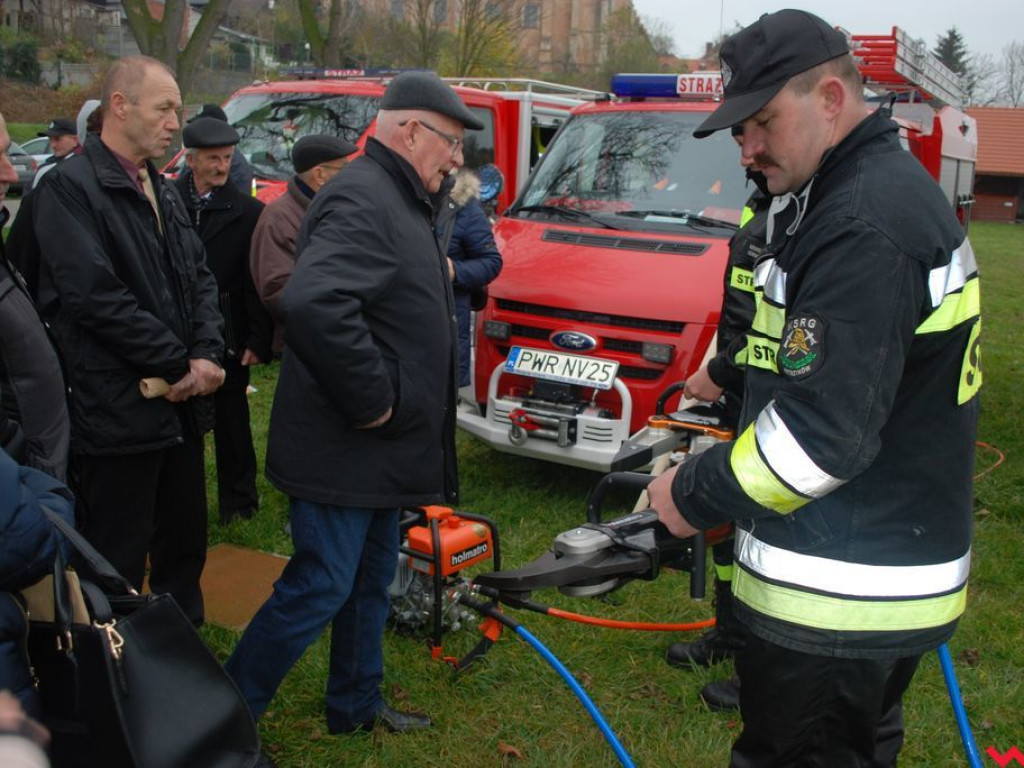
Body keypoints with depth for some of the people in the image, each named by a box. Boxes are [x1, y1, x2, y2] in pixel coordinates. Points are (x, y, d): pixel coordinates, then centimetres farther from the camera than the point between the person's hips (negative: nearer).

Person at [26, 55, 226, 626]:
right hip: (118, 412, -8)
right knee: (118, 561, 4)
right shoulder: (70, 188, -12)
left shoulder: (163, 191, 14)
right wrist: (181, 364, -15)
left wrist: (207, 354, -6)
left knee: (186, 541, 19)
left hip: (181, 406, 8)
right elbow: (95, 296, -20)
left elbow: (200, 278, 12)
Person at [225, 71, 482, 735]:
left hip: (381, 449, 11)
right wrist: (372, 400, -27)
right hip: (344, 452, -10)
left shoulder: (396, 200, 15)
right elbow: (314, 303, -37)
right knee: (320, 588, -2)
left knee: (371, 581, 20)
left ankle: (357, 706, 36)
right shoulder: (361, 200, -20)